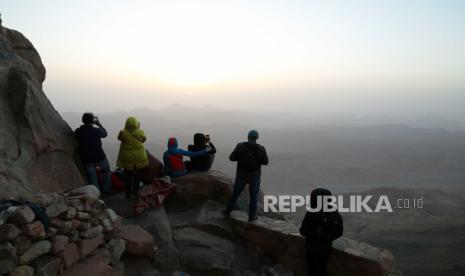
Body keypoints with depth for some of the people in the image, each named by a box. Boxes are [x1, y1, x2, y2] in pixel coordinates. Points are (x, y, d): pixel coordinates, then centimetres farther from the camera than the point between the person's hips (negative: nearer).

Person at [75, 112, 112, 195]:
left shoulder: (77, 131, -8)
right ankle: (106, 191, 23)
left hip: (86, 160, 3)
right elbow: (105, 133, 3)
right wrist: (99, 124, 12)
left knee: (92, 177, 15)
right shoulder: (96, 130, -19)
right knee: (106, 172, 21)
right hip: (99, 157, -3)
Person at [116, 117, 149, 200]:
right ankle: (135, 193, 29)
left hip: (127, 159, -1)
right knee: (136, 176, 18)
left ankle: (128, 194, 20)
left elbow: (119, 137, 6)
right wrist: (138, 128, 11)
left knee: (127, 176, 13)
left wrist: (125, 130, 8)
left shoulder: (123, 133, -17)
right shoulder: (141, 133, -14)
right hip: (139, 159, 1)